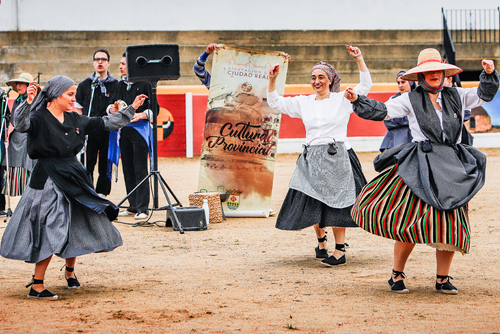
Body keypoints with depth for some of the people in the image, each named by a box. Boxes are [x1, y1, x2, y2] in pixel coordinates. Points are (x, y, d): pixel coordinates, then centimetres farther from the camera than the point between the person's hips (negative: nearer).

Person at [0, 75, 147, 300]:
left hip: (74, 179, 7)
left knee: (78, 228, 14)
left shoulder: (75, 120, 10)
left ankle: (70, 271, 39)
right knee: (51, 234, -10)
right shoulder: (39, 119, -11)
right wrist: (28, 103, -49)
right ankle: (36, 286, -3)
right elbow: (20, 124, -32)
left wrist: (132, 109, 18)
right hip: (49, 182, -7)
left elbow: (105, 123, 18)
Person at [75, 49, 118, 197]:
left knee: (105, 167, 0)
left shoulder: (116, 85, 8)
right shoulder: (84, 85, 12)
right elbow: (78, 110, 14)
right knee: (87, 166, -1)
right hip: (88, 133, 1)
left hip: (108, 133, -1)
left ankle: (101, 195, 8)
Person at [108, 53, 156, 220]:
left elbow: (155, 108, -6)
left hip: (140, 129, -7)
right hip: (124, 130, 7)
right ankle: (133, 207, 15)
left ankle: (142, 208, -6)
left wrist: (141, 115, -22)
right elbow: (112, 104, 19)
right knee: (128, 169, 8)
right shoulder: (120, 85, 15)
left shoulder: (145, 84, -4)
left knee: (140, 170, -8)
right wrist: (113, 109, -3)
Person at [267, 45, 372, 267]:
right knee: (313, 203, 3)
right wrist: (272, 81, 2)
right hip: (312, 158, 4)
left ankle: (340, 250, -2)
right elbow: (275, 103, 15)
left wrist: (359, 59, -9)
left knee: (335, 203, -6)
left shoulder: (342, 100, 3)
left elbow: (365, 86, -2)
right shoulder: (304, 102, 12)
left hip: (337, 157, -4)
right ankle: (321, 240, 27)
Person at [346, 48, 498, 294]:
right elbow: (381, 110, 3)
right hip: (421, 167, -3)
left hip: (453, 167, 3)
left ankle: (442, 279, 8)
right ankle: (397, 276, 2)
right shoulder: (410, 100, 7)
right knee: (410, 220, -10)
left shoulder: (456, 96, 15)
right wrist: (357, 100, -9)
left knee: (450, 222, -2)